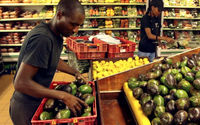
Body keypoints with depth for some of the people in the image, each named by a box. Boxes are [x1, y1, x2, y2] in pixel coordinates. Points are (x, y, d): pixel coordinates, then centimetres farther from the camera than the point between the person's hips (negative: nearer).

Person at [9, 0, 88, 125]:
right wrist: (63, 96, -31)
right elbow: (21, 83, -31)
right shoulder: (42, 38, -31)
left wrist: (76, 73, 4)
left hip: (39, 100, 8)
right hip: (27, 108, -8)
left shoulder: (56, 34, -1)